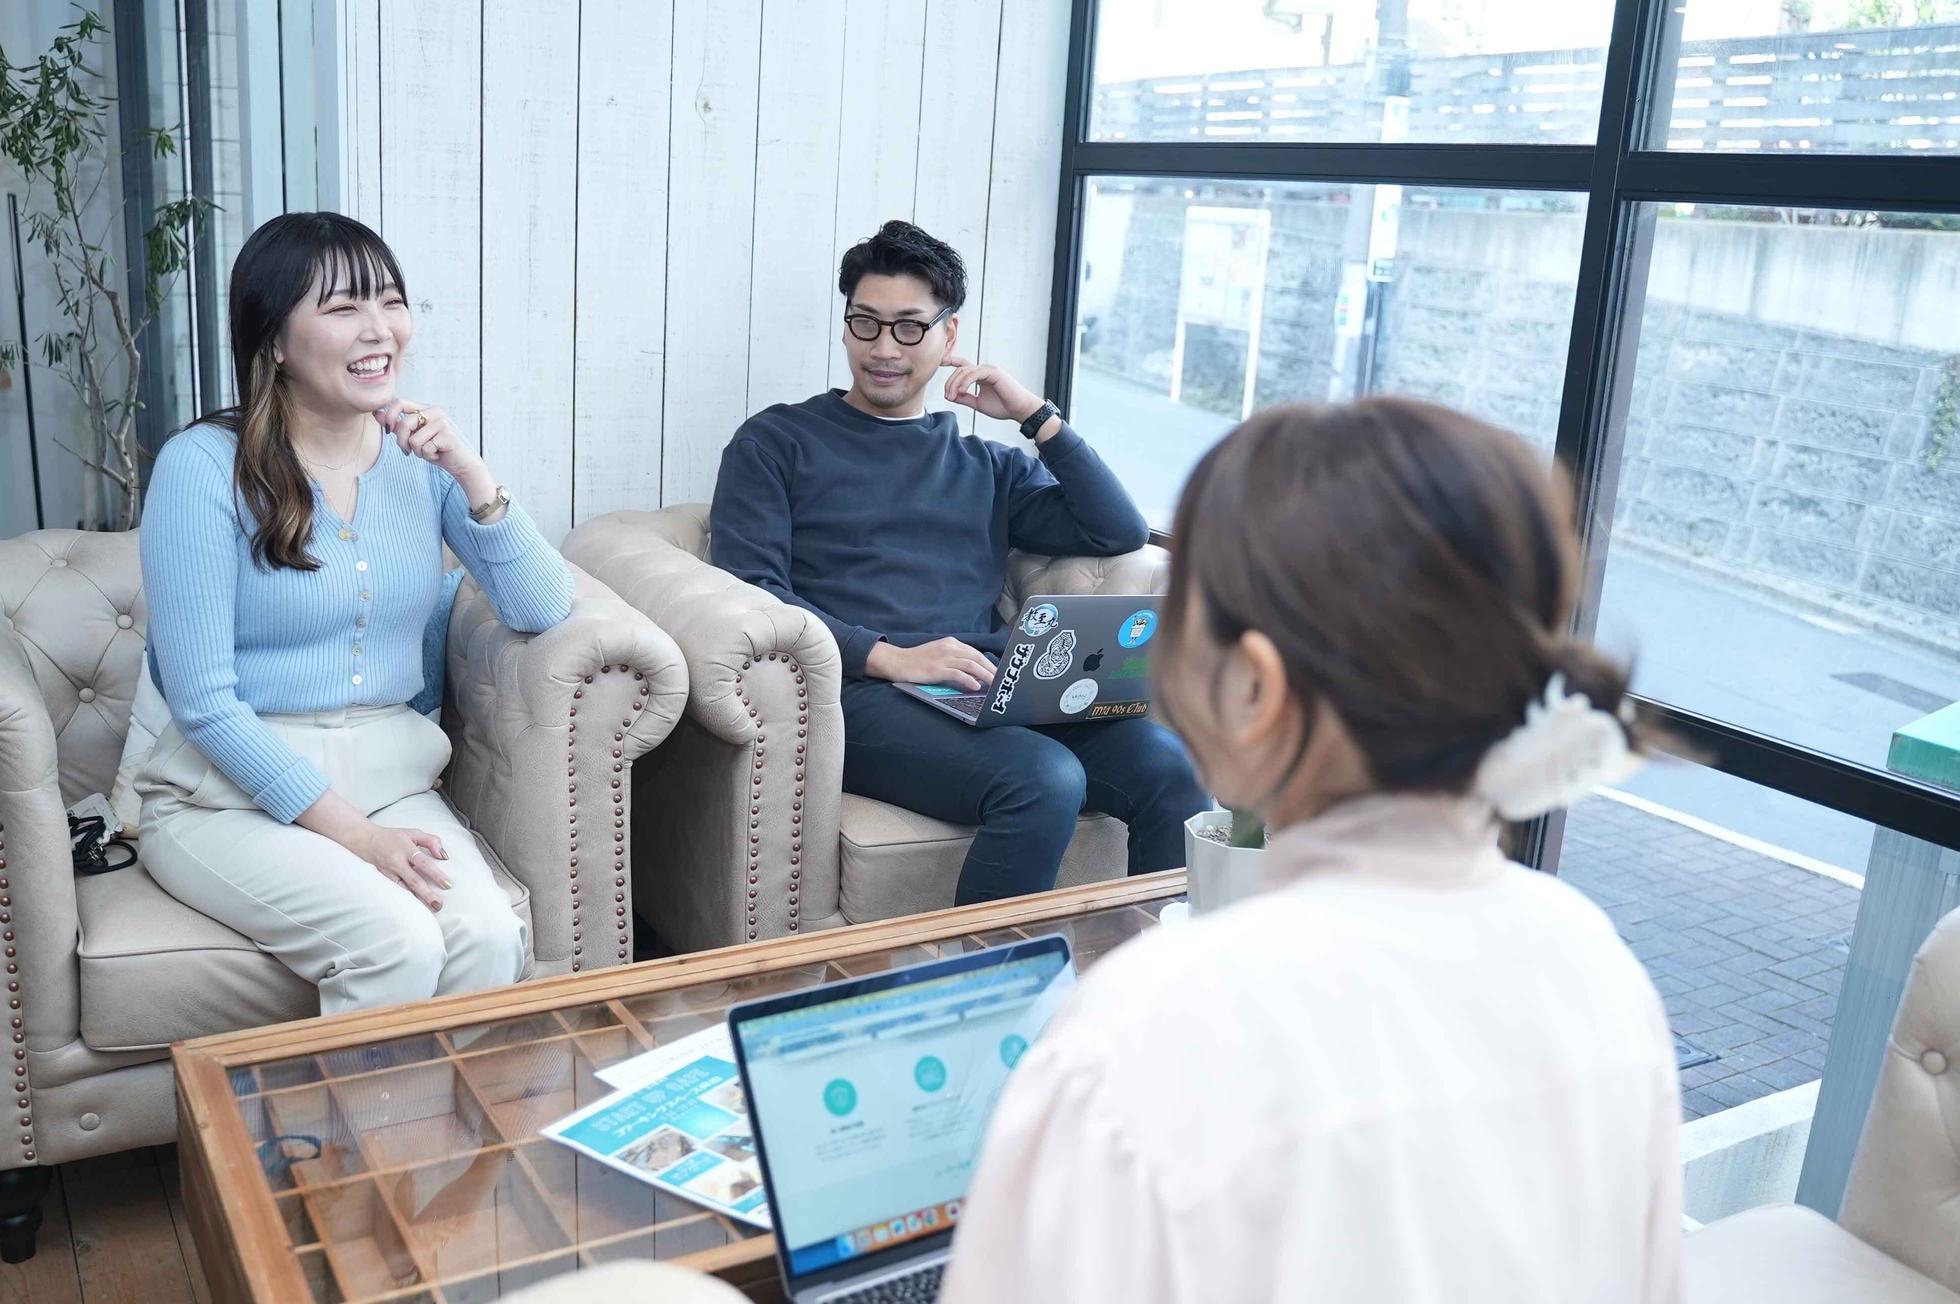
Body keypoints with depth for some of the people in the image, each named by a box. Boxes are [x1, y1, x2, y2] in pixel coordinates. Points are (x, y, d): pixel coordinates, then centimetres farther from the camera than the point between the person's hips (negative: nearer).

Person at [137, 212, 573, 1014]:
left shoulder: (420, 457, 4)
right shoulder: (203, 466, -10)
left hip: (390, 779, 4)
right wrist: (351, 833, -17)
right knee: (398, 943, -28)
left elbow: (544, 612, -2)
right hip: (233, 792, -3)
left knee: (489, 936, -25)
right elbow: (203, 703, -12)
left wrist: (473, 479, -14)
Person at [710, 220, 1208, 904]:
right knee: (1044, 779, -32)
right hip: (862, 690, -4)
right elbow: (749, 588, 0)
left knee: (1171, 767, -24)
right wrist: (889, 657, -13)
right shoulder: (776, 442, 14)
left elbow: (1122, 533, 16)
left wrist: (1035, 414, 10)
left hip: (991, 689, 4)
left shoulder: (986, 463, 26)